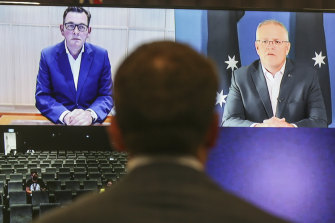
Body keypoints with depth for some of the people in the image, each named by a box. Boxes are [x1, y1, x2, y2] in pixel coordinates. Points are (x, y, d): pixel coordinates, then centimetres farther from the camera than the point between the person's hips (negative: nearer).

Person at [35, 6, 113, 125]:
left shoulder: (101, 55, 3)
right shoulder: (48, 55, 2)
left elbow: (106, 96, 3)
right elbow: (42, 97, 0)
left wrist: (90, 114, -18)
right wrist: (65, 115, -19)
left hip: (91, 123, 1)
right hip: (59, 122, -1)